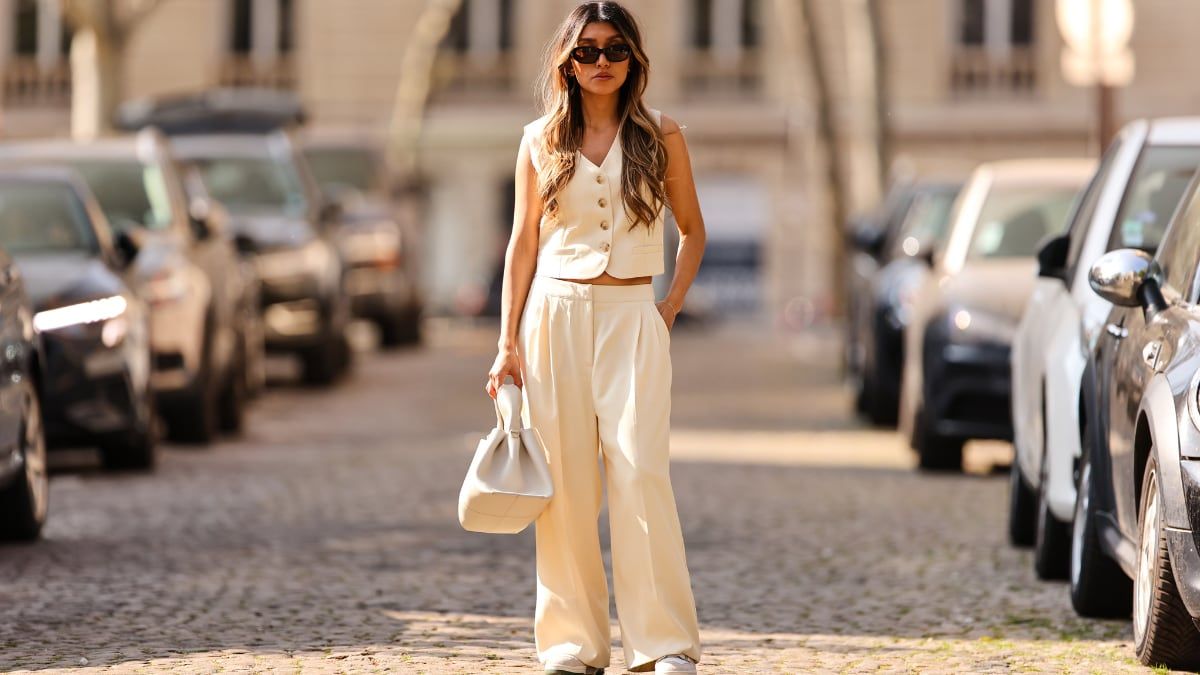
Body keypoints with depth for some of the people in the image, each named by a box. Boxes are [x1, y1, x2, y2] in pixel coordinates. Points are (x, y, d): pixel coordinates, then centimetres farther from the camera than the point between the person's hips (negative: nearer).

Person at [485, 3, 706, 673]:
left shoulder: (661, 135, 6)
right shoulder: (541, 140, 8)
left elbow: (693, 229, 15)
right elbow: (524, 242, 9)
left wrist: (673, 304, 3)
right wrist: (507, 342, 4)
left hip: (632, 316, -1)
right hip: (554, 314, 1)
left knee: (640, 473, -12)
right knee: (565, 481, -1)